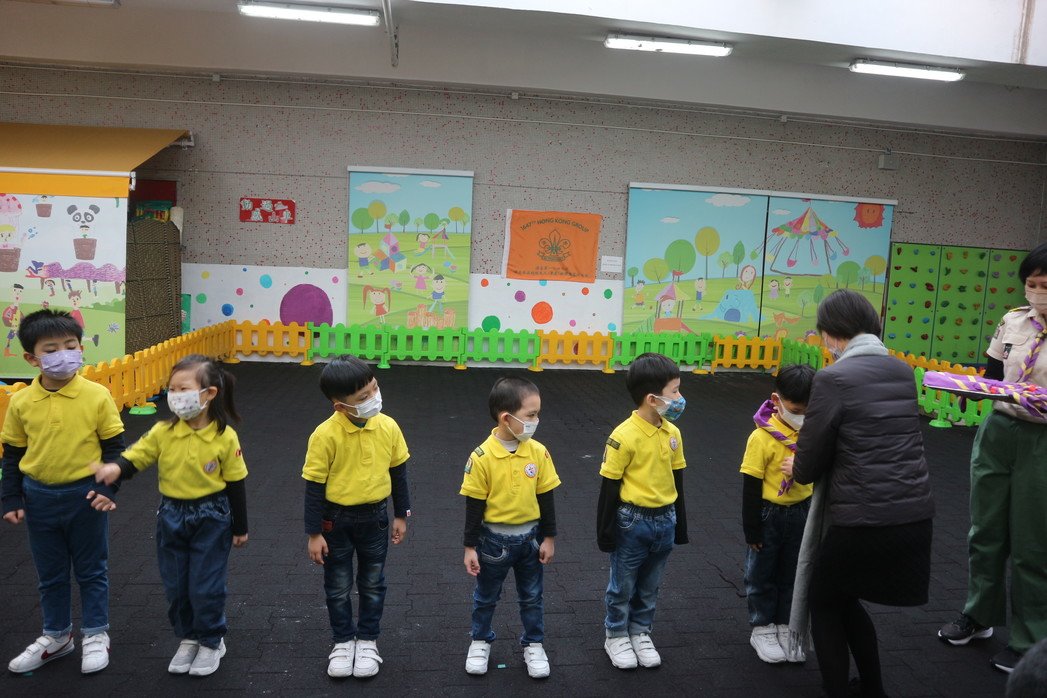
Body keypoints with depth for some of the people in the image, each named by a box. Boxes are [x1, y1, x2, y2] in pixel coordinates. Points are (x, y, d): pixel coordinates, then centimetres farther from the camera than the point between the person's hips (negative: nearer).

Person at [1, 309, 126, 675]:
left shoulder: (97, 396, -13)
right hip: (39, 498, 3)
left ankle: (96, 635, 29)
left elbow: (113, 447, -6)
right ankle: (56, 635, 37)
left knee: (91, 570, 12)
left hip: (85, 495, -3)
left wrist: (108, 488, -15)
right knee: (50, 574, 18)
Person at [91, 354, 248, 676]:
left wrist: (240, 528, 0)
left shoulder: (225, 437, -15)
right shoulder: (163, 432, -9)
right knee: (175, 586, 14)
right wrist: (116, 468, -29)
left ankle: (211, 642, 27)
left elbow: (236, 483, -6)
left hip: (211, 519, -3)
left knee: (206, 587, 4)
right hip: (171, 516, 4)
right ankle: (188, 638, 36)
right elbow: (135, 457, -4)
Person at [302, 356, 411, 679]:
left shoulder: (388, 427, -12)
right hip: (336, 519, -2)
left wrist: (400, 515, 7)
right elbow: (314, 486, -13)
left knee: (372, 584, 16)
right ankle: (343, 641, 35)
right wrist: (314, 533, -9)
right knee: (338, 586, 15)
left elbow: (398, 472, 2)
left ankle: (368, 641, 35)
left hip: (375, 517, 2)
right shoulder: (325, 435, -22)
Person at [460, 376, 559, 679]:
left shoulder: (538, 452, -11)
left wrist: (549, 537, 2)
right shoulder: (482, 457, -19)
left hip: (530, 536, 2)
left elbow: (546, 497, -1)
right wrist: (470, 546, -7)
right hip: (495, 539, -2)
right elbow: (474, 505, -12)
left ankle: (533, 644, 37)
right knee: (486, 596, 18)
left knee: (531, 596, 18)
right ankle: (480, 641, 41)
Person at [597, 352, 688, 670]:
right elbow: (609, 486, -14)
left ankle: (641, 633, 38)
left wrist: (679, 523, 14)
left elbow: (676, 480, 9)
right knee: (622, 586, 13)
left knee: (649, 587, 20)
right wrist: (605, 530, -10)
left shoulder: (672, 433, -2)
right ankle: (616, 636, 32)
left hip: (664, 520, 5)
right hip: (632, 522, -5)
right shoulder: (624, 436, -21)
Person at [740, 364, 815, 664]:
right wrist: (752, 529, -12)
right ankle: (762, 629, 28)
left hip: (801, 513, 4)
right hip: (769, 515, -4)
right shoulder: (762, 437, -20)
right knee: (761, 575, 12)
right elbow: (751, 486, -15)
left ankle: (785, 626, 34)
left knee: (792, 575, 17)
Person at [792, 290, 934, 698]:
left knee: (824, 604, 18)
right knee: (845, 599, 27)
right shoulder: (902, 371, 9)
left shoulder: (833, 378, -12)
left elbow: (810, 463, -7)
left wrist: (797, 471, 16)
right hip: (915, 516, 7)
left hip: (863, 520, -7)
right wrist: (808, 468, 22)